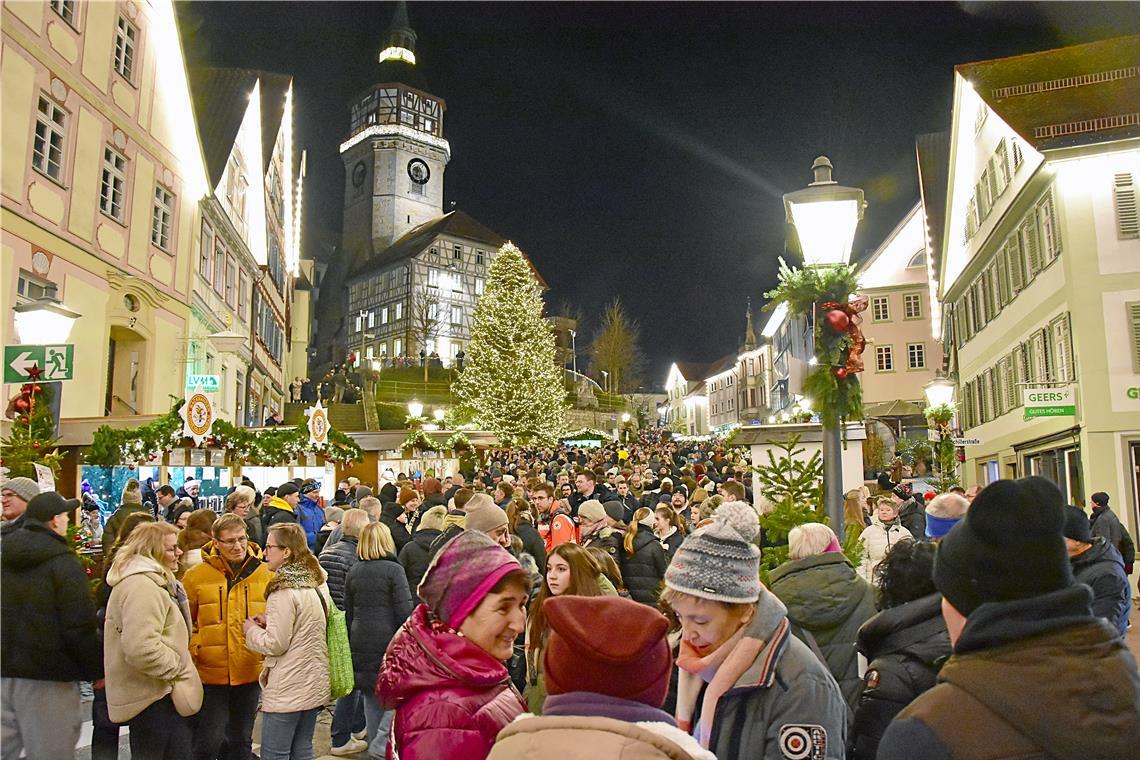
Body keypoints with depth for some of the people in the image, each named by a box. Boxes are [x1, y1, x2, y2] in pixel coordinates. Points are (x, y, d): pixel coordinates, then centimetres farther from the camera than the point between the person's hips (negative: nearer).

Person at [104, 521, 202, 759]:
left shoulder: (151, 581, 15)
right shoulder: (141, 586, -20)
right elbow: (142, 648, -31)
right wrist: (178, 668, -19)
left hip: (159, 691, 11)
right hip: (154, 697, -11)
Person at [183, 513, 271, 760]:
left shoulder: (265, 574, -1)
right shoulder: (196, 576, -7)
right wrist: (193, 647, -10)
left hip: (250, 672, 3)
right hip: (211, 673, -2)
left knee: (242, 740, 18)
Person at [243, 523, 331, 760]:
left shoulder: (284, 590, -19)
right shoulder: (317, 584, 7)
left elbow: (275, 644, -18)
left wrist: (252, 630, -1)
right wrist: (269, 622, 8)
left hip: (286, 691, -8)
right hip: (314, 686, 8)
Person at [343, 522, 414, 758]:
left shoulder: (353, 572, 8)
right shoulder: (393, 570, -11)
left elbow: (348, 612, 14)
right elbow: (404, 611, -14)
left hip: (361, 641, 6)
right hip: (389, 639, -6)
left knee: (371, 694, 16)